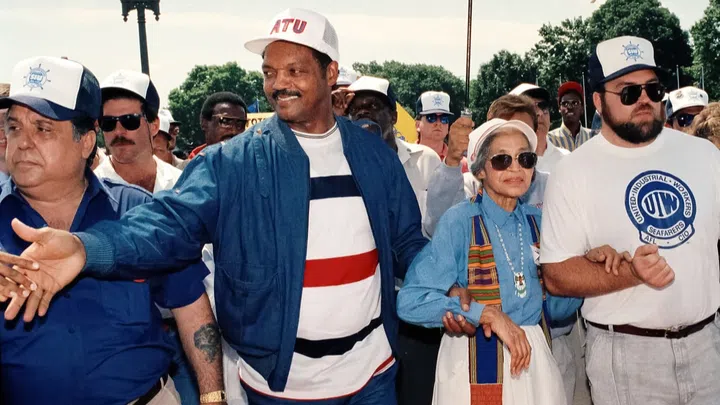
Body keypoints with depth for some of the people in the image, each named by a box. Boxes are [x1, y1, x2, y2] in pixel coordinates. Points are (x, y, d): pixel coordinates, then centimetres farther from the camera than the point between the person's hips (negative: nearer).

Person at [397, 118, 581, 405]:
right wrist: (488, 314, -25)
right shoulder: (459, 222, -14)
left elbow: (556, 307, 7)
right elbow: (410, 302, -23)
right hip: (475, 364, -5)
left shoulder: (537, 223, 3)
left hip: (533, 359, 5)